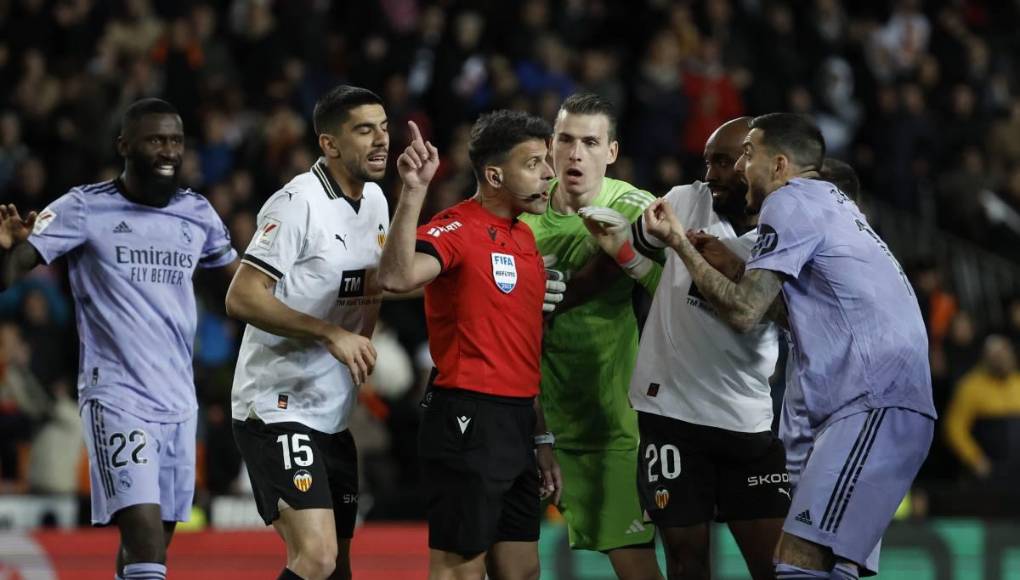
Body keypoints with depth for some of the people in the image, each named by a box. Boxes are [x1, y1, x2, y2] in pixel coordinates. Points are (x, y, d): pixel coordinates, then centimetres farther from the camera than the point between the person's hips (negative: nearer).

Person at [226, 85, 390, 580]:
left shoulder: (374, 201, 12)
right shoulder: (298, 203, -15)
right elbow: (241, 298, -20)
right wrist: (331, 334, -23)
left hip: (334, 417, 9)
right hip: (277, 407, -9)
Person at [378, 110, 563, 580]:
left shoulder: (524, 237, 16)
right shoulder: (456, 230, -11)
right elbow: (397, 277, -33)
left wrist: (541, 439, 20)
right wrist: (413, 191, -39)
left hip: (518, 425, 9)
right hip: (469, 423, -9)